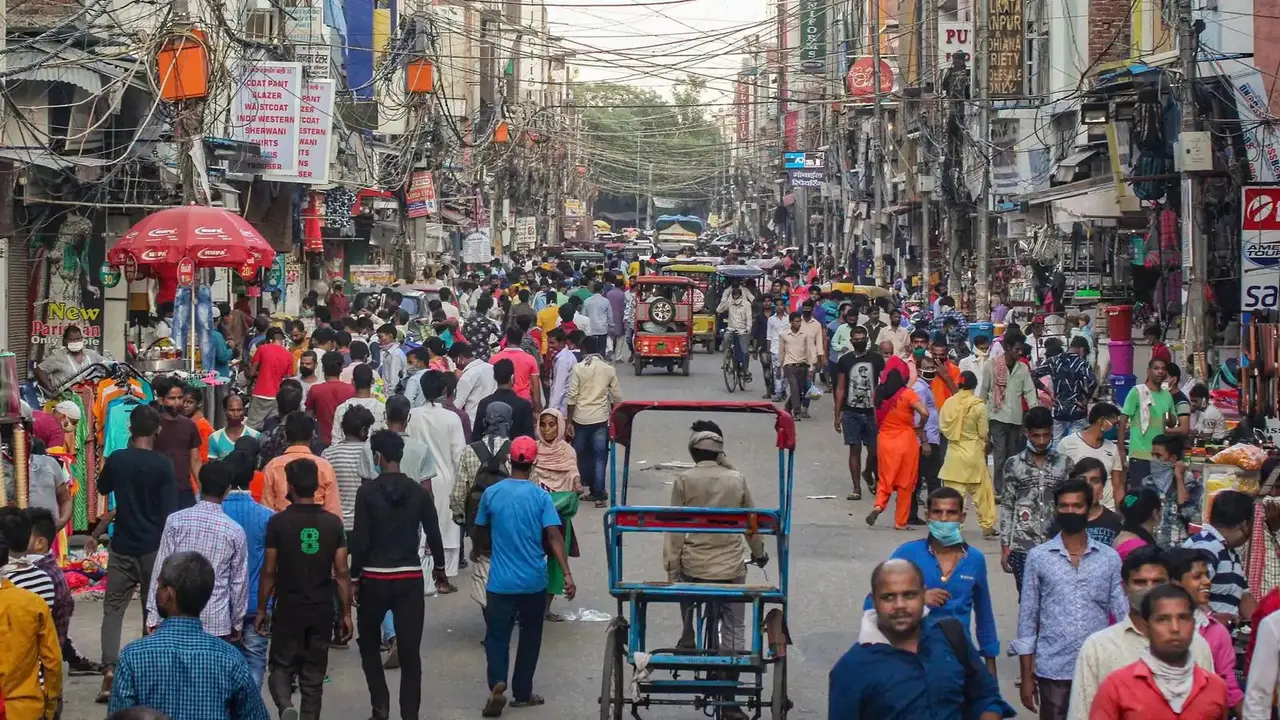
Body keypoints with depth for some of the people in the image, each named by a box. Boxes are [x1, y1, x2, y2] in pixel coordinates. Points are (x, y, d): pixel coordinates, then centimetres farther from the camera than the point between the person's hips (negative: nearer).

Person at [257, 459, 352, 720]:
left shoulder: (278, 522, -9)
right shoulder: (333, 523, -2)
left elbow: (269, 571, -6)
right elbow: (342, 572, -1)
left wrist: (261, 609, 5)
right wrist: (346, 613, 7)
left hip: (288, 609, -2)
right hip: (322, 610, 2)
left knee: (282, 667, 10)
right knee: (313, 675, 10)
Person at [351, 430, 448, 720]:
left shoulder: (367, 492, -8)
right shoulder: (419, 492, 0)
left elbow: (359, 539, -10)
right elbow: (433, 534, 7)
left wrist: (355, 577, -1)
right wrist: (439, 567, 23)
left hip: (375, 578, -2)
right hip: (411, 578, 2)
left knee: (368, 642, 18)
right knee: (410, 651, 5)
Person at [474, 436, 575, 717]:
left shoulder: (491, 493, -3)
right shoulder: (541, 496, -7)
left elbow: (482, 531, 11)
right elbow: (554, 537, -14)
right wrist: (567, 574, -15)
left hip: (501, 581, 0)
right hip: (534, 581, 0)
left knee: (497, 636, 6)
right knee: (530, 637, 15)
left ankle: (497, 685, -17)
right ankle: (522, 693, 20)